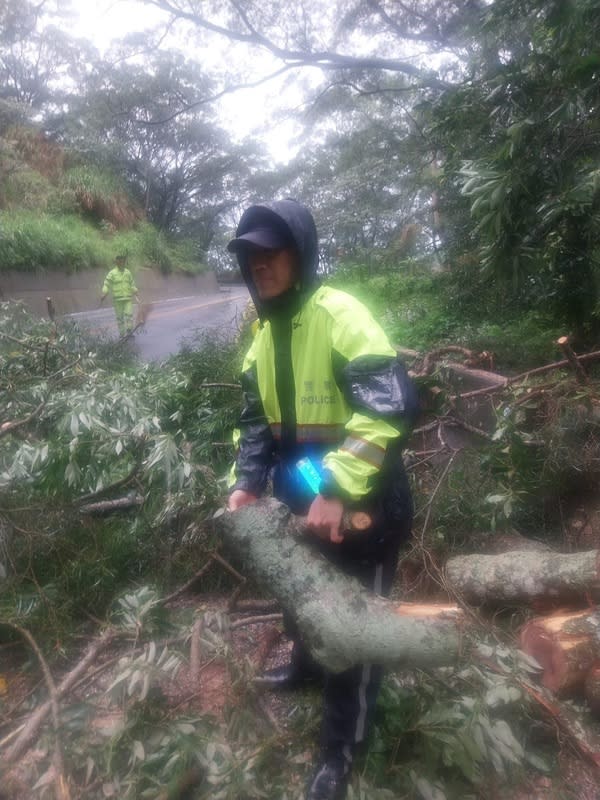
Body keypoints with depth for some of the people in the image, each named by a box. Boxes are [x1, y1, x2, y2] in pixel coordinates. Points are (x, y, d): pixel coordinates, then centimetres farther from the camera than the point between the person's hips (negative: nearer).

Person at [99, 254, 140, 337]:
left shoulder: (127, 272, 10)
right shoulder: (112, 273, -3)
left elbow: (132, 284, 20)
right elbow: (106, 284, -8)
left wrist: (136, 295, 22)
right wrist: (103, 295, -21)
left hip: (128, 298, 3)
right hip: (117, 298, -3)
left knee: (129, 314, -10)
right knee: (119, 317, 1)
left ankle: (129, 332, -5)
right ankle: (122, 334, 10)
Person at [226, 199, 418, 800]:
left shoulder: (339, 314, -22)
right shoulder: (264, 330, 4)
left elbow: (391, 405, -31)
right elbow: (256, 417, 8)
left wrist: (336, 490, -34)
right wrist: (246, 482, -5)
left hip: (362, 506, -7)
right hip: (303, 500, 8)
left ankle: (340, 749, 30)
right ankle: (306, 660, 59)